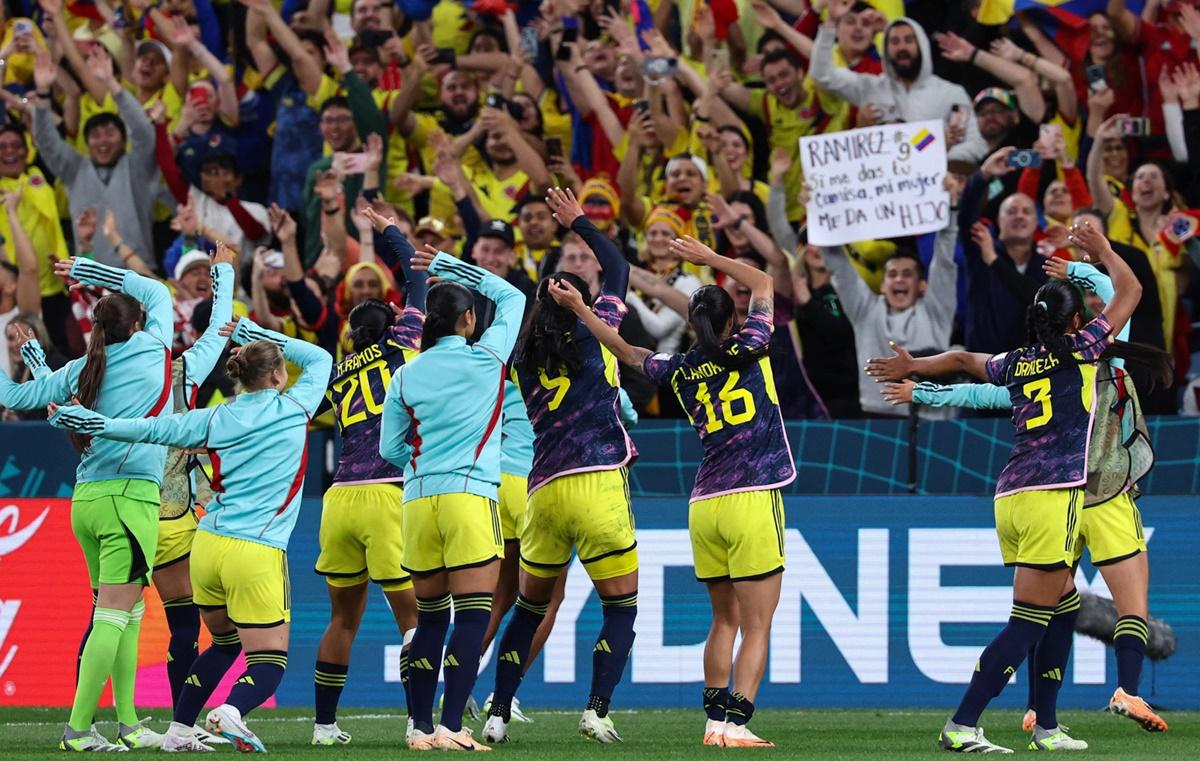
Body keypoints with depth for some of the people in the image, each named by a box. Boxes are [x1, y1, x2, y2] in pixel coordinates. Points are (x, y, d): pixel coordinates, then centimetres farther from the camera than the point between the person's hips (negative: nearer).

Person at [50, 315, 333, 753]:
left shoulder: (215, 420, 7)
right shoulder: (293, 409, 1)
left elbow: (151, 429, 6)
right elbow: (319, 359, 18)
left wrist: (90, 422, 13)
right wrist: (256, 334, 22)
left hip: (207, 547, 5)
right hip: (256, 553, -5)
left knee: (224, 643, 26)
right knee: (268, 662, -4)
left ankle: (178, 730, 20)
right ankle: (233, 710, -35)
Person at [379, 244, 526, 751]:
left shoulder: (405, 376, 8)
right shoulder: (484, 357, 0)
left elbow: (389, 449, 13)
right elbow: (512, 297, 16)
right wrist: (451, 267, 17)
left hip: (418, 499, 4)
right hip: (469, 495, -4)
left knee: (430, 617, 12)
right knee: (473, 614, -5)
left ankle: (421, 727, 11)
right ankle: (451, 727, -15)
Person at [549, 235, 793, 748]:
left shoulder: (680, 371, 8)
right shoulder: (746, 350, -1)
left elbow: (627, 352, 25)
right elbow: (763, 282, 15)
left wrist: (579, 308, 29)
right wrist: (709, 258, 22)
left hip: (704, 508, 4)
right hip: (754, 500, -4)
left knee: (725, 620, 15)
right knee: (756, 626, -4)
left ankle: (715, 720, 10)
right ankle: (736, 723, -14)